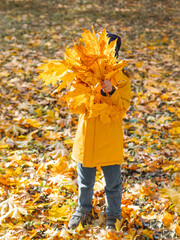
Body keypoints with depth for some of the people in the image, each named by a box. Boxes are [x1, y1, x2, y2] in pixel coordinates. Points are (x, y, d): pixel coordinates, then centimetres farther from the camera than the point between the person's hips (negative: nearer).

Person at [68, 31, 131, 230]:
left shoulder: (121, 77, -6)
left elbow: (123, 107, -13)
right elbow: (74, 106, -4)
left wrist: (110, 92, -29)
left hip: (110, 138, -2)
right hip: (86, 136, 2)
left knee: (113, 181, 12)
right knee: (84, 180, 20)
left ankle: (113, 214, 36)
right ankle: (84, 208, 46)